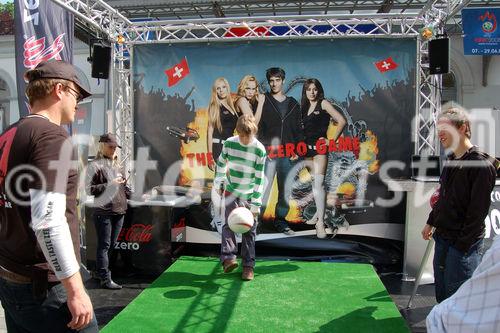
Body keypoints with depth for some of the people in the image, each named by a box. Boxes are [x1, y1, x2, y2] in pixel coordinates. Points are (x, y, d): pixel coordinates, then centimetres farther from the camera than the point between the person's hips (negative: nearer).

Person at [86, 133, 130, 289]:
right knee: (104, 246, -2)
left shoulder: (117, 165, 17)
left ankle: (102, 272, 22)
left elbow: (124, 186, 22)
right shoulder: (95, 165, -3)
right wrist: (110, 184, -15)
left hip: (119, 211, 7)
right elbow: (90, 189, -8)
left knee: (112, 245, 11)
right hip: (104, 212, -7)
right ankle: (105, 279, 2)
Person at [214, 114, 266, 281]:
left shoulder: (260, 150, -16)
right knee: (228, 224, -13)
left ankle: (248, 266, 10)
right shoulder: (229, 143, -9)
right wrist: (219, 183, 10)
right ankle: (228, 258, -16)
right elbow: (221, 162, 10)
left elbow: (259, 179, -15)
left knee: (249, 231, 3)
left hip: (249, 195, -1)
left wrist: (256, 204, -16)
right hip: (231, 192, 2)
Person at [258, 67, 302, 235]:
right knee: (263, 189, -9)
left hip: (288, 155, 4)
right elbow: (256, 127, -2)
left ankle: (280, 221, 21)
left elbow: (298, 130, 14)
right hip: (268, 154, -4)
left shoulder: (293, 104, 13)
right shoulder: (263, 101, 3)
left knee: (285, 191, 9)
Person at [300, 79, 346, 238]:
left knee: (318, 182, -17)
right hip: (308, 147, 7)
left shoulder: (323, 103, -2)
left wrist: (333, 140, -9)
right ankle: (318, 213, 27)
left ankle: (320, 222, -19)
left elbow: (342, 121, -9)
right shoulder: (304, 107, 16)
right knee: (313, 182, 14)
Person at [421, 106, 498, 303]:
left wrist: (462, 245, -19)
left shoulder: (481, 165, -17)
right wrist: (431, 223, 19)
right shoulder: (451, 162, 11)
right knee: (441, 293, 17)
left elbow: (478, 211, -20)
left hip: (464, 243, -8)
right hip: (442, 239, 8)